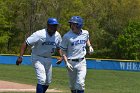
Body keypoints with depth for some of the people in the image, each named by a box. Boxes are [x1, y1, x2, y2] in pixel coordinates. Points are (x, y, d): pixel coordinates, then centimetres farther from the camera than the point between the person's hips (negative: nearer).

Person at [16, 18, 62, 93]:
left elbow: (59, 47, 13)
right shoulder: (40, 34, -24)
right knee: (42, 80, -20)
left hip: (48, 59, 7)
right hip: (37, 58, -7)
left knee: (48, 82, 13)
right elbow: (26, 43, -23)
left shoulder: (57, 36, -5)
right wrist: (20, 57, -30)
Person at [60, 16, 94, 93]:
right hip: (71, 63, -1)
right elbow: (63, 51, -5)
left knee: (80, 84, -12)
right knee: (72, 85, 10)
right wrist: (66, 63, -16)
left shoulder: (85, 33, 2)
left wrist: (89, 46, 7)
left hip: (82, 62, 1)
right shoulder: (67, 36, -9)